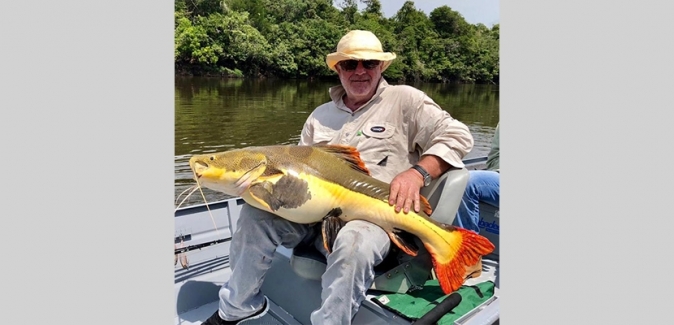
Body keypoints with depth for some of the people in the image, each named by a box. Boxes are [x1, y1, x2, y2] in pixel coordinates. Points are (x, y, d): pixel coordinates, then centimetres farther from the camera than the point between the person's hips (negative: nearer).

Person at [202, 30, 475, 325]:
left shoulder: (404, 100, 3)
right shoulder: (320, 115, 19)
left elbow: (457, 136, -3)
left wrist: (417, 172, -20)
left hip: (373, 217, -4)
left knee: (354, 242, -37)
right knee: (257, 210, -15)